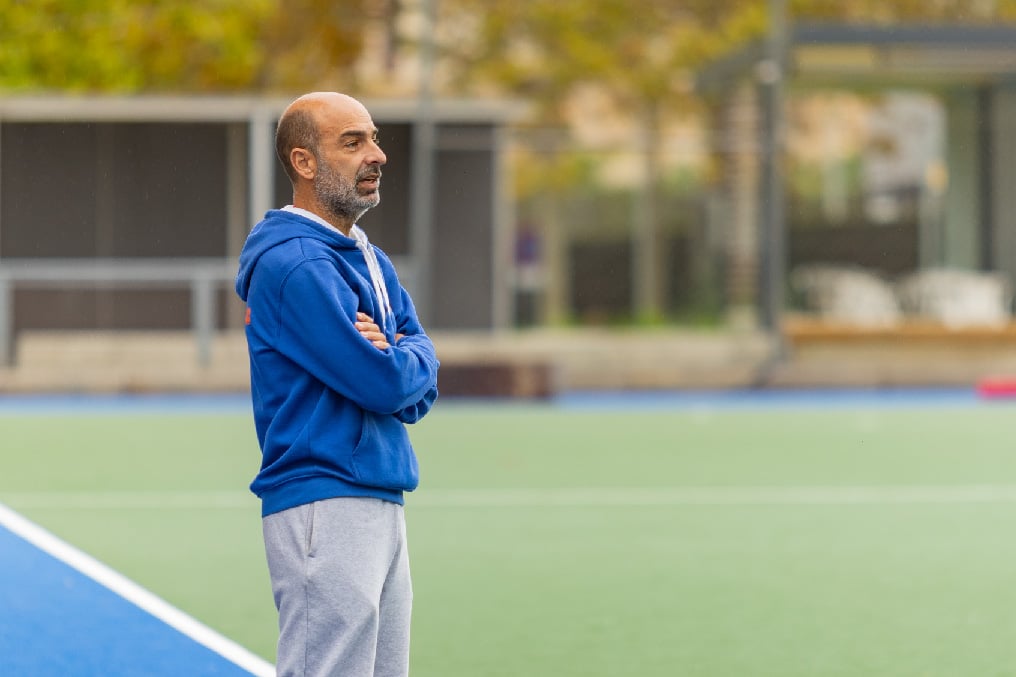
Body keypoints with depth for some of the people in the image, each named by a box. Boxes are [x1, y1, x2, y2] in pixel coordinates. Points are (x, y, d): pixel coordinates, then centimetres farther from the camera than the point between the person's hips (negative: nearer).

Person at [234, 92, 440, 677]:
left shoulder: (373, 263, 17)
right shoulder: (295, 264, -13)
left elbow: (422, 389, 10)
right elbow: (387, 384, -18)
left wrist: (391, 357, -11)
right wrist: (409, 360, 4)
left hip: (383, 506, 9)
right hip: (325, 510, -9)